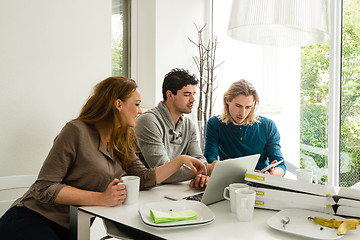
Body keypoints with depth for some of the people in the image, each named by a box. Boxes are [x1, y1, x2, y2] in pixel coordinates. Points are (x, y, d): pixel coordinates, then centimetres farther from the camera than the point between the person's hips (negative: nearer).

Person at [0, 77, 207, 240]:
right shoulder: (77, 131, -16)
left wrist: (181, 161, -3)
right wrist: (100, 198, -24)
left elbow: (144, 179, 5)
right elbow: (45, 188, -18)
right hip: (33, 220, -6)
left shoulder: (121, 142, 8)